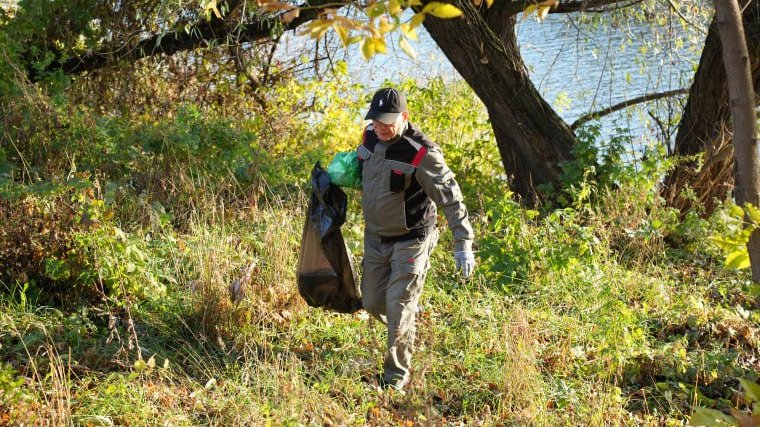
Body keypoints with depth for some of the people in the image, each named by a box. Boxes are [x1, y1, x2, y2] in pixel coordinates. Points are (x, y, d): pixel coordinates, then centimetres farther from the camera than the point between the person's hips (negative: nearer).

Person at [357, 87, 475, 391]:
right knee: (372, 302, 14)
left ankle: (396, 376, 12)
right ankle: (408, 326, 46)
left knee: (398, 309, -5)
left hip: (410, 241, -7)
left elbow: (450, 198, -24)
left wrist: (463, 244, -27)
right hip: (375, 237, 7)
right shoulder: (370, 137, -4)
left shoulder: (422, 153, -26)